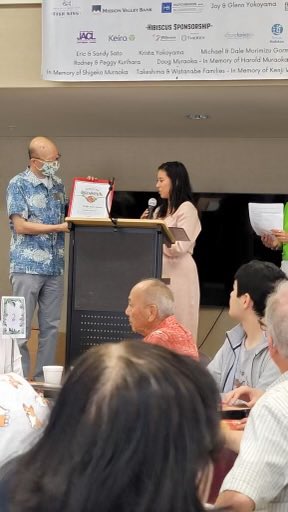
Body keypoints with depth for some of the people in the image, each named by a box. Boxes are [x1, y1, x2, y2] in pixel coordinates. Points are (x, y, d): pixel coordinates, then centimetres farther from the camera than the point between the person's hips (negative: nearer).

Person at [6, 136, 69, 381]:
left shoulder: (58, 184, 12)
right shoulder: (18, 184, -5)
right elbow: (21, 225, -12)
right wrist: (60, 227, -15)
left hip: (55, 267, 6)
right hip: (28, 266, -6)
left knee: (51, 327, 7)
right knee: (21, 328, -4)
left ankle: (44, 379, 13)